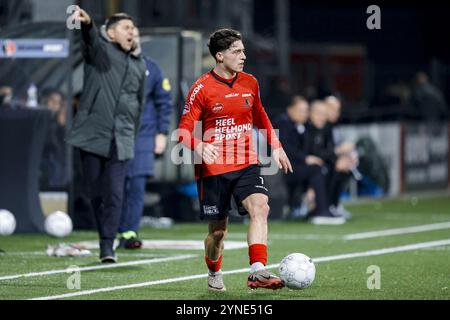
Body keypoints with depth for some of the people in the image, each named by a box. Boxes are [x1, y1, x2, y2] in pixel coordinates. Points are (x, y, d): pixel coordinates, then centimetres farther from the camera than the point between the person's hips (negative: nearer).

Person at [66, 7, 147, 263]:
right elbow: (91, 39, -24)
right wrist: (86, 24, -48)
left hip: (121, 140, 2)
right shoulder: (100, 49, 1)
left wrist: (132, 135, 20)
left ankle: (108, 245, -8)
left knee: (114, 193, -8)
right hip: (93, 133, -2)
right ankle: (106, 236, 21)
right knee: (95, 192, 4)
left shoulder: (139, 65, 15)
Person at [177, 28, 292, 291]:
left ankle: (258, 272, -32)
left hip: (246, 165, 3)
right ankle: (214, 275, 33)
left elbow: (261, 117, 25)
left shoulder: (250, 83, 7)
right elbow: (184, 130, -7)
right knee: (218, 230, 4)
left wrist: (276, 147, 19)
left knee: (260, 208, -23)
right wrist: (199, 147, -27)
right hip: (213, 169, -3)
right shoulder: (202, 89, -8)